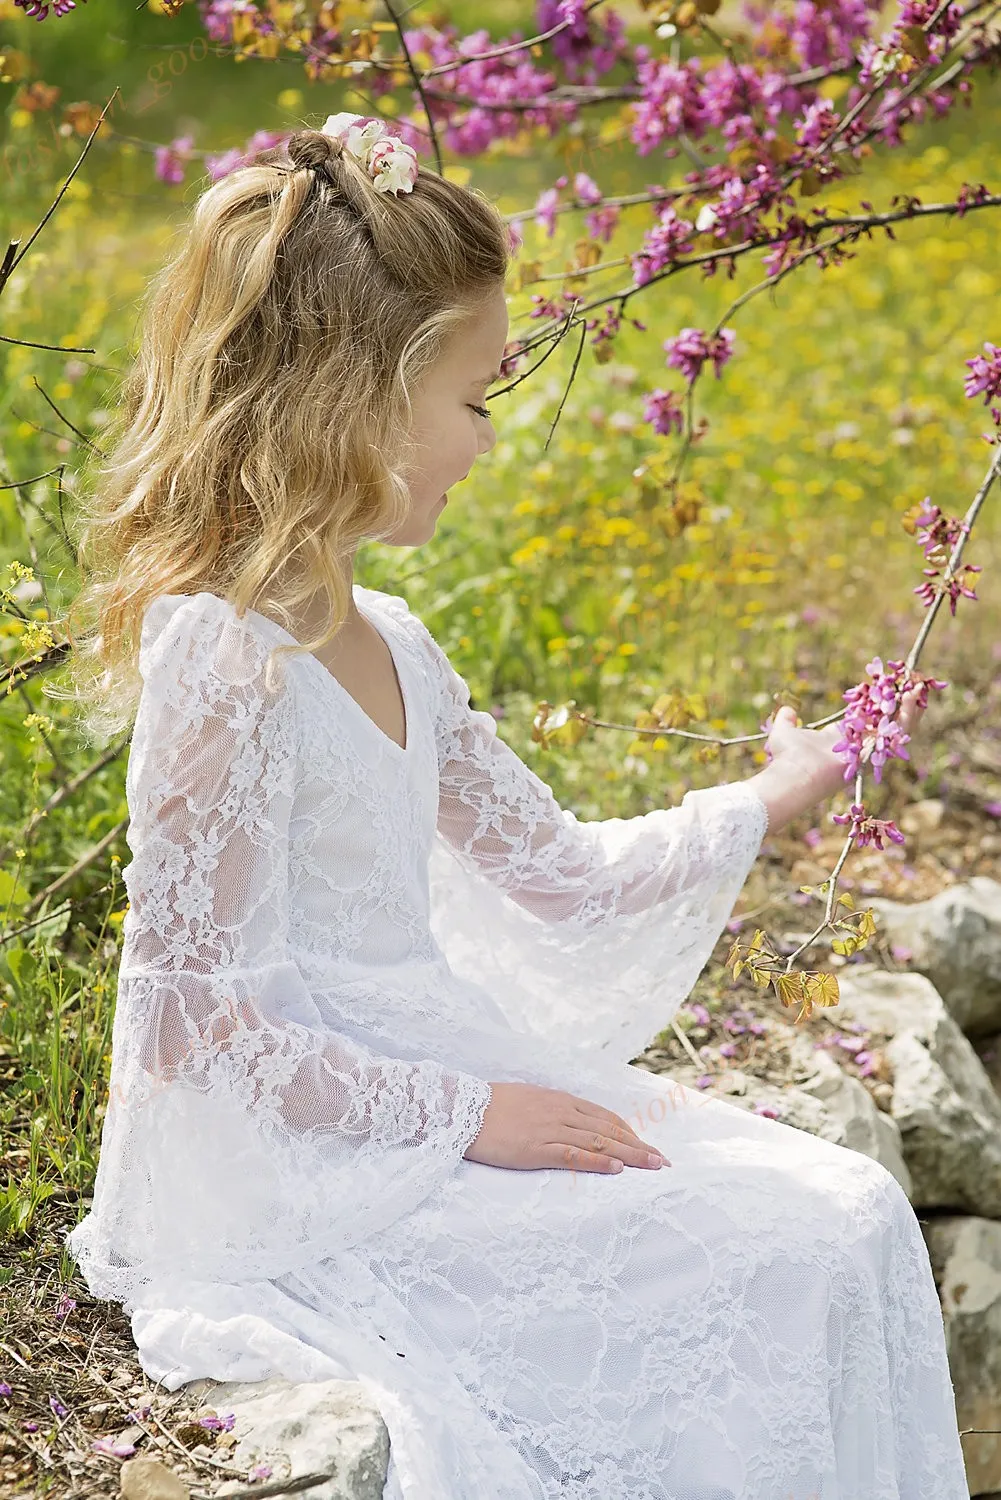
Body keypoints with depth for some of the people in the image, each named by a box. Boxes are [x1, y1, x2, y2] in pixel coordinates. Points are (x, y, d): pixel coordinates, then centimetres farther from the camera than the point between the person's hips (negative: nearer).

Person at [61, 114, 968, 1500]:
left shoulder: (389, 645, 8)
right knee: (733, 1277, -16)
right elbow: (193, 1024, -21)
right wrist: (461, 1115, -19)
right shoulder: (226, 662, -20)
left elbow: (557, 872, 17)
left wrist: (772, 800, 20)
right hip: (295, 1167, -9)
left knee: (850, 1217, 1)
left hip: (435, 1089, 9)